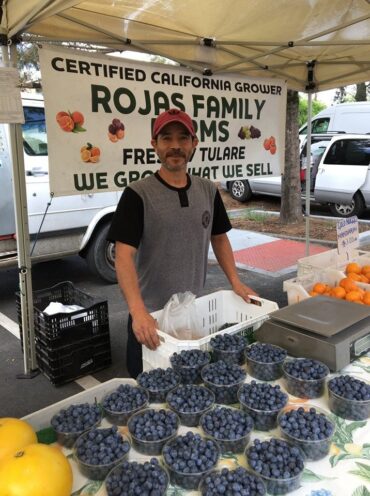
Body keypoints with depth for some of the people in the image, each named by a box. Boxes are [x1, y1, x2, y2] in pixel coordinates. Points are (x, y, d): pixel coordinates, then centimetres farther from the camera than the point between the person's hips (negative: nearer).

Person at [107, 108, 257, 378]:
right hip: (152, 316, -4)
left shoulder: (208, 190, 2)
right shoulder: (138, 194, -13)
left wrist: (235, 281, 3)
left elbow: (219, 237, 15)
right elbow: (124, 256, -21)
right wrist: (138, 312, -33)